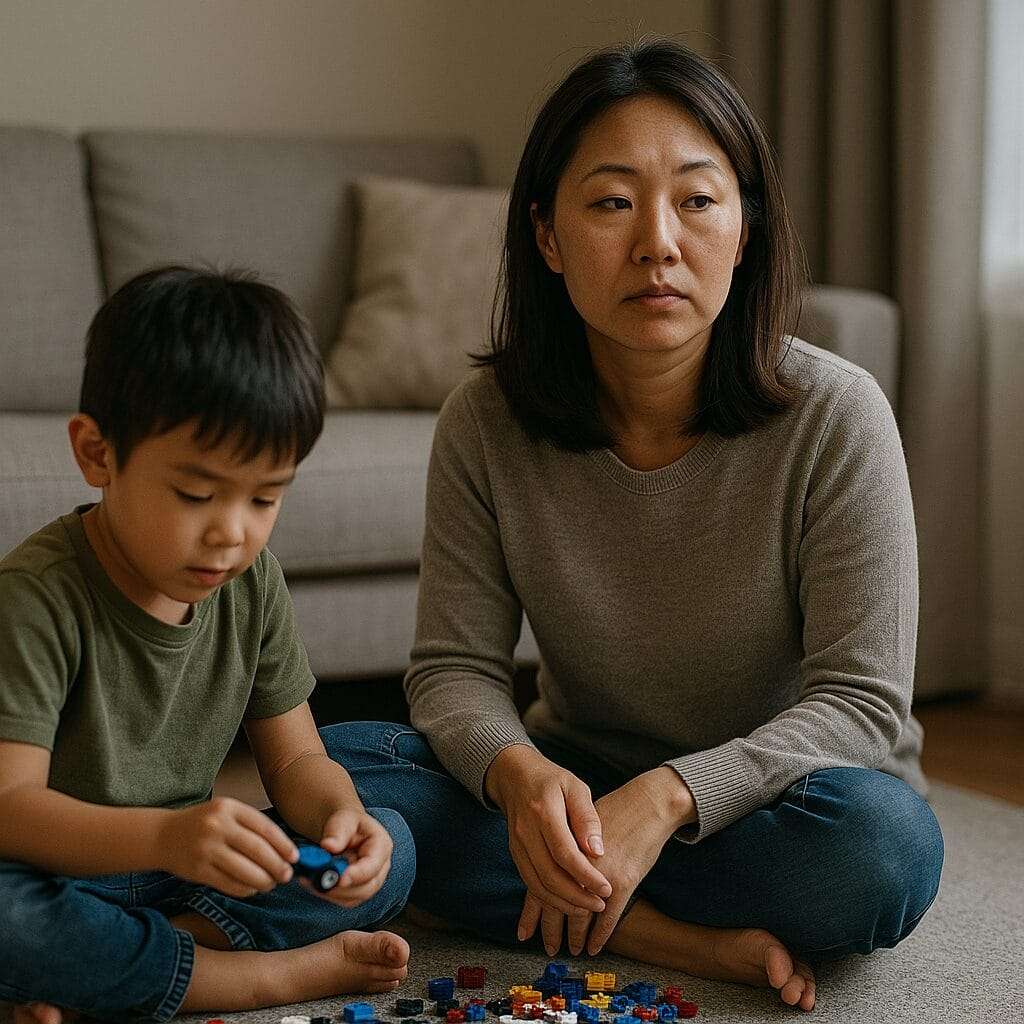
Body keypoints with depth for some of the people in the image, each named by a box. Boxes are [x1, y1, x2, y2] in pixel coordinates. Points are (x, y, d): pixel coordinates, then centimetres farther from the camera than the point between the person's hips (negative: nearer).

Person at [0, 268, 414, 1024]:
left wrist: (340, 815, -24)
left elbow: (296, 759, 1)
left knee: (389, 850, -12)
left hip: (188, 869, 6)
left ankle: (116, 959, -21)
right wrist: (164, 836, -46)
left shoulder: (252, 581, -2)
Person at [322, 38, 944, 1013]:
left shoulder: (835, 416, -18)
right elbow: (455, 669, -9)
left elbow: (861, 703, -18)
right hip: (576, 785, 3)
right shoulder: (486, 423, -10)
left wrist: (666, 797, -33)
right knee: (332, 763, -21)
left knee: (877, 841, -36)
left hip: (761, 798, -2)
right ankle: (683, 936, -22)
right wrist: (522, 775, -33)